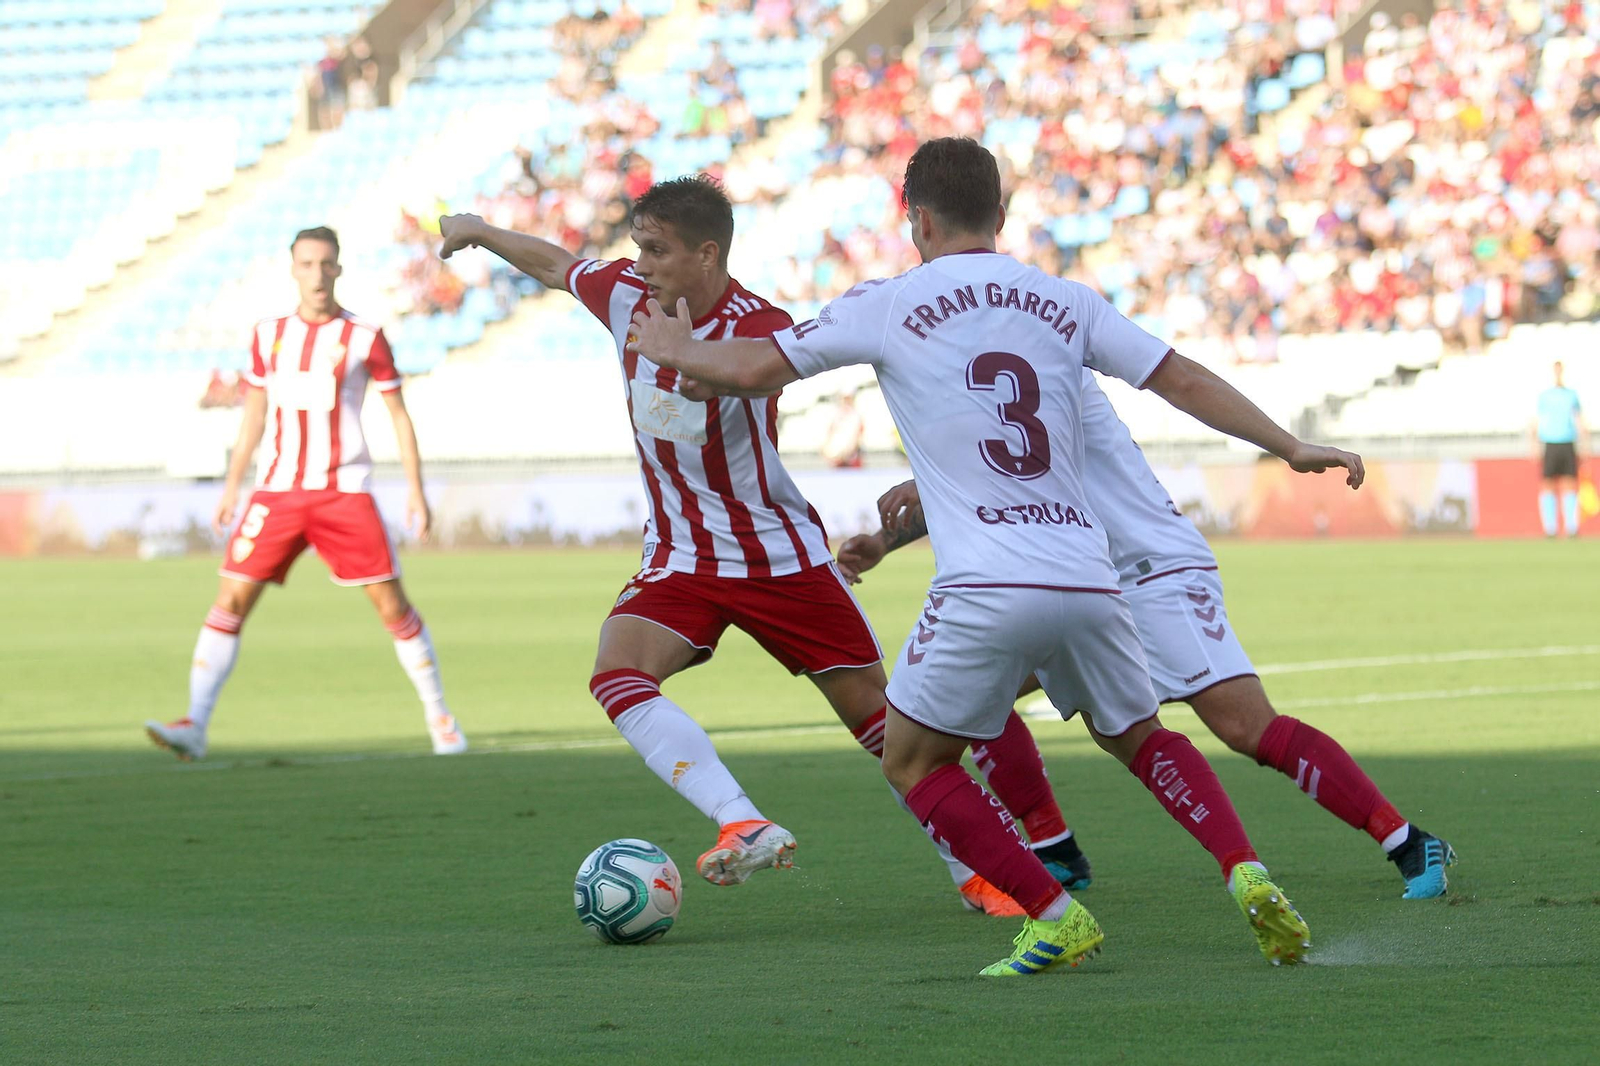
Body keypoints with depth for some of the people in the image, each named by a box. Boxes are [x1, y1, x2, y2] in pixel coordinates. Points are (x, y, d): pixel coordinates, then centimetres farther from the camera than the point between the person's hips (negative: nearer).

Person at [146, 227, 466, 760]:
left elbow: (399, 415, 5)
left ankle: (439, 715, 12)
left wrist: (416, 491, -1)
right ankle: (194, 726, -13)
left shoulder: (364, 337, 0)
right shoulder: (268, 336, 10)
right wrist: (231, 488, 15)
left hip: (344, 491, -2)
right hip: (276, 491, 2)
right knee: (230, 600, -9)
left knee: (392, 602, -4)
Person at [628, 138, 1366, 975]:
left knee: (912, 762, 13)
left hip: (986, 587, -5)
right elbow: (1184, 382, 11)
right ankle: (1249, 878, 2)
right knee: (1139, 739, 24)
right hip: (1087, 578, 5)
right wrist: (1290, 448, 17)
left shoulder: (889, 304, 4)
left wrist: (677, 353, 29)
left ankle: (1054, 917, 3)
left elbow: (753, 370, 10)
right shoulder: (1065, 303, 14)